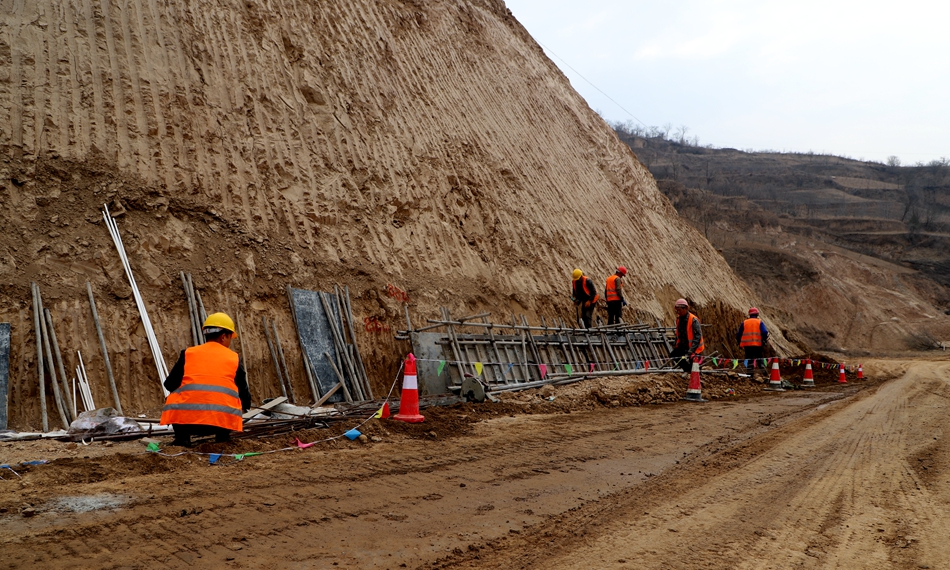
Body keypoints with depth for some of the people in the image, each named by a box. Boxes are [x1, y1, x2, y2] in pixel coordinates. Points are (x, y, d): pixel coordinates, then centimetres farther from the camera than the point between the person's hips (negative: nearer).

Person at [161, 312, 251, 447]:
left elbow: (170, 385, 15)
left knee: (172, 399, 30)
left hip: (186, 420, 1)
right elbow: (243, 392, 20)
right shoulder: (234, 358, 15)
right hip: (223, 419, 0)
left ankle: (182, 437, 16)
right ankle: (222, 437, 18)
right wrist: (244, 406, 44)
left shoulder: (188, 353, 14)